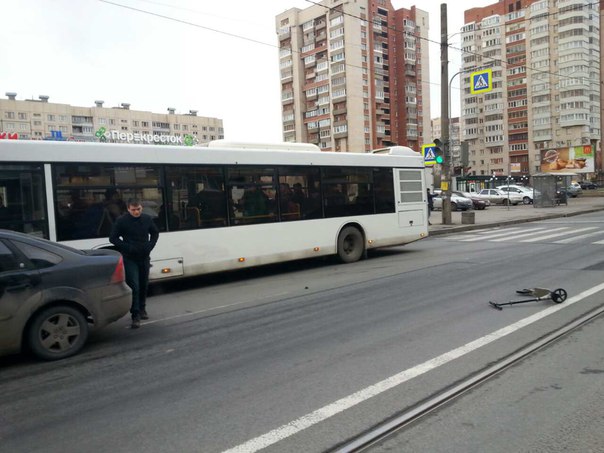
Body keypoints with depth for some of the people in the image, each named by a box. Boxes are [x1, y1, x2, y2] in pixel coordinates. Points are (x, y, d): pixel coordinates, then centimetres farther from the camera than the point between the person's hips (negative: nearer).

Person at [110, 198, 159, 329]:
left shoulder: (147, 219, 2)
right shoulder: (121, 221, -9)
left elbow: (155, 233, 16)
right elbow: (113, 238, -4)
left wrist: (150, 246, -1)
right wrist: (128, 247, -15)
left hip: (144, 257, 4)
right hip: (129, 259, -4)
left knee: (144, 285, 14)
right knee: (134, 286, -10)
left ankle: (142, 309, 32)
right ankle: (135, 316, -6)